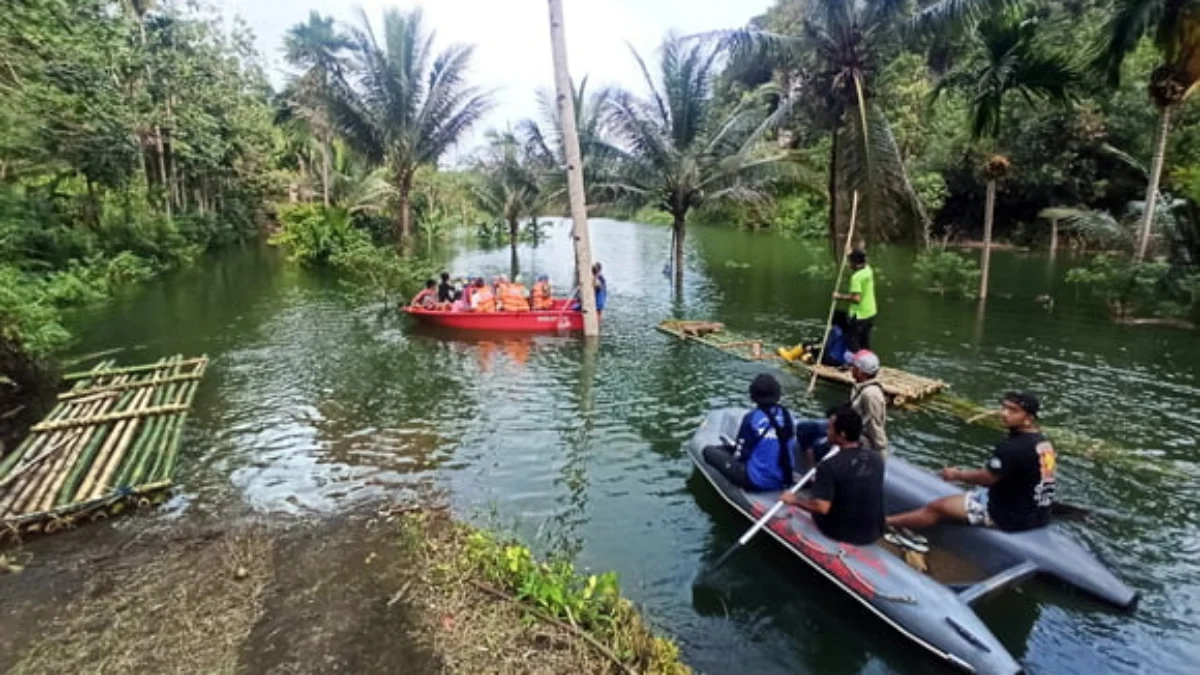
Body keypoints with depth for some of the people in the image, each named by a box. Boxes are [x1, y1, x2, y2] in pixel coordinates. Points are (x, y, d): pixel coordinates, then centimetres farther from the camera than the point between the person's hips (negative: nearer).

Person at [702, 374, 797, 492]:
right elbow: (790, 446, 11)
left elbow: (739, 455, -11)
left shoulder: (752, 418, -16)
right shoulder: (786, 414, -1)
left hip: (757, 481, -7)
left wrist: (733, 450, 13)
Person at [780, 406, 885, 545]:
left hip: (843, 534, -5)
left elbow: (821, 508, -29)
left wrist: (794, 499, -12)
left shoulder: (829, 466, -25)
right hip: (874, 534, 5)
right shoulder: (877, 459, -6)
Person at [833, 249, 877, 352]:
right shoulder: (868, 269, 2)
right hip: (870, 313, 9)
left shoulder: (856, 277, -24)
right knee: (865, 342, 21)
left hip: (860, 315, -9)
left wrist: (840, 296, -20)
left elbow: (856, 298, -31)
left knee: (852, 343, 1)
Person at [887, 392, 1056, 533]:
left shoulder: (1012, 447, -26)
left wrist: (957, 474, 1)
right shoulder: (1044, 443, 4)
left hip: (1012, 515, -9)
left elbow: (984, 477, -17)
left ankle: (885, 523, 14)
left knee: (936, 507, 1)